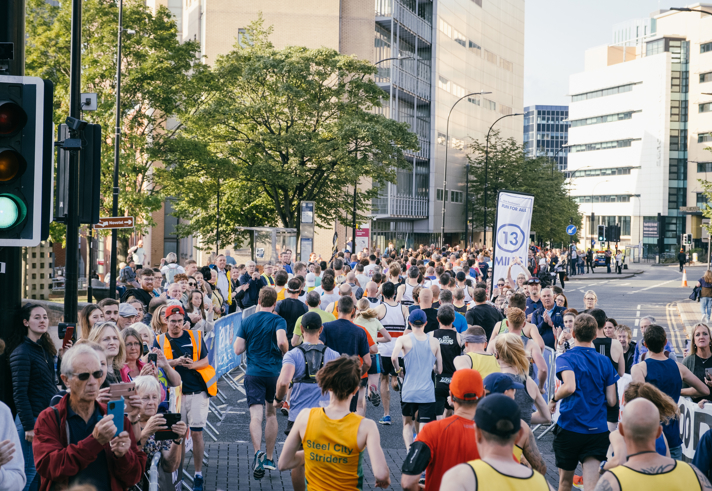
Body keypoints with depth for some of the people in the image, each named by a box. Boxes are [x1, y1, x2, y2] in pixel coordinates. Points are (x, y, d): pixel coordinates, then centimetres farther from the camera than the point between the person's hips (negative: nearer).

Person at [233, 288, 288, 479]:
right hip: (274, 373, -1)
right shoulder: (278, 321, -5)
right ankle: (269, 458, 22)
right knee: (271, 414, 15)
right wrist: (286, 352, -2)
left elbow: (238, 350, 2)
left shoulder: (247, 322, 4)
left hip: (253, 374, 1)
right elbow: (281, 342, -23)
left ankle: (258, 452, -31)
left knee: (256, 415, -7)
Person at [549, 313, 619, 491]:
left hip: (570, 428, -2)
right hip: (598, 430, 2)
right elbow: (612, 401, 5)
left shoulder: (565, 358, -6)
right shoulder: (605, 362, 6)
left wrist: (554, 399, -5)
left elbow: (569, 387, -24)